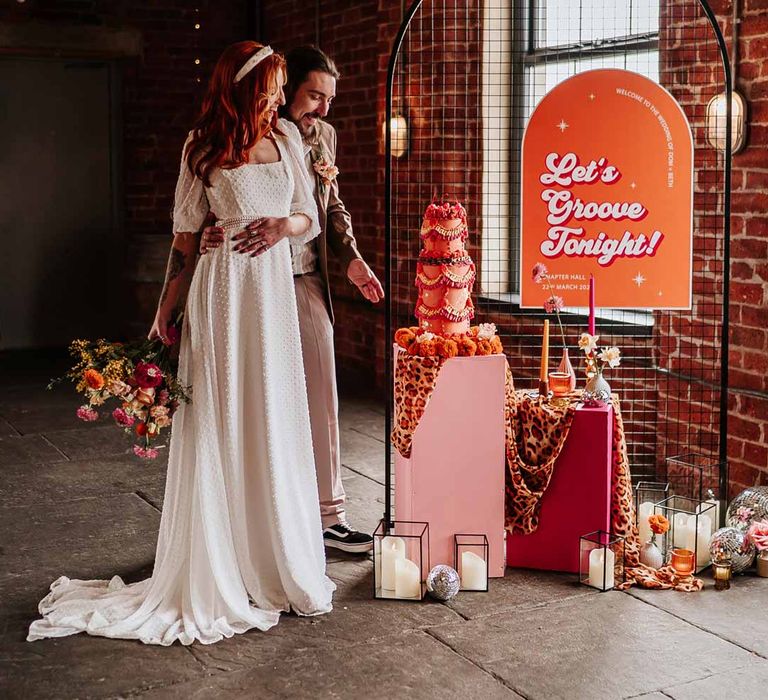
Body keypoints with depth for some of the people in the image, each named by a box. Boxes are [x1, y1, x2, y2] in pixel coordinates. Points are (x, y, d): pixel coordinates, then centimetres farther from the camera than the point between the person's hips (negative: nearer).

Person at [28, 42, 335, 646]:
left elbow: (312, 219, 13)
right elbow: (186, 238, 3)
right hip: (222, 287, -4)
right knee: (220, 423, -1)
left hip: (274, 289, 4)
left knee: (273, 424, 7)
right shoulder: (203, 148, 2)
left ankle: (275, 561, 20)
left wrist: (286, 224, -10)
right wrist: (163, 315, 1)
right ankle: (219, 570, 9)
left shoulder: (286, 137, 12)